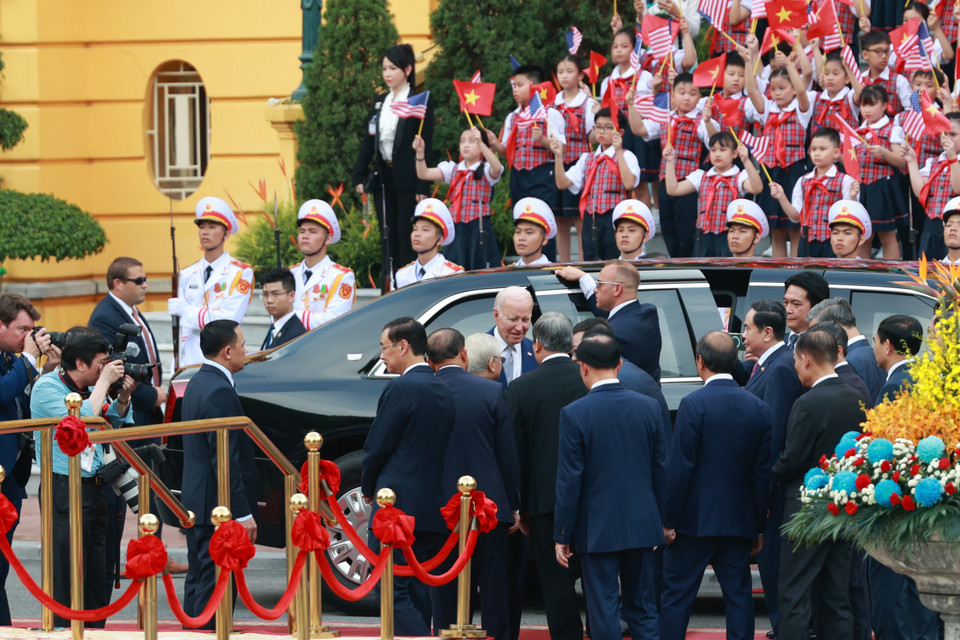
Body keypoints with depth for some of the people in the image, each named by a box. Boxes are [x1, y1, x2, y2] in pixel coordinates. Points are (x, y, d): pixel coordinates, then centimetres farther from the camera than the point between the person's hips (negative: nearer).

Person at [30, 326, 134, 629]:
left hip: (93, 488, 8)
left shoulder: (89, 387, 10)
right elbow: (80, 420, -26)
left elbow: (112, 424, 25)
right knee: (67, 581, -7)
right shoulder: (47, 388, -11)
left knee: (99, 580, 12)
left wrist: (122, 398, 6)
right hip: (63, 493, -8)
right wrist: (104, 382, -16)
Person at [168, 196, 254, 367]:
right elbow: (182, 327, 12)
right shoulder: (187, 275, 14)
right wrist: (178, 364, 3)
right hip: (191, 362, 3)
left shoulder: (242, 273, 0)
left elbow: (228, 319, -10)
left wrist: (186, 311, -5)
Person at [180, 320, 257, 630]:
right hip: (219, 508, -10)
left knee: (198, 581, 16)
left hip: (196, 502, 10)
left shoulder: (198, 383, 12)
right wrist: (243, 513, -21)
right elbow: (226, 460, -23)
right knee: (215, 586, -7)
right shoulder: (220, 392, -20)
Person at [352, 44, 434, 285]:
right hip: (383, 179, 6)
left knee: (407, 239, -6)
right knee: (388, 240, 7)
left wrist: (423, 186, -14)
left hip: (407, 180, -6)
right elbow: (369, 141, 15)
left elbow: (425, 146, -9)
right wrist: (359, 176, 6)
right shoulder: (379, 102, 13)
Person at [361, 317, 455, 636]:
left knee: (394, 593, -8)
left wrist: (368, 488, 8)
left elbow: (377, 447, -11)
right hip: (435, 510, 8)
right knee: (419, 595, 12)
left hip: (399, 509, -8)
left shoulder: (400, 389, -13)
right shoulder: (443, 391, 12)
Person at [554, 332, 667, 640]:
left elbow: (569, 480, -10)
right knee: (643, 609, 13)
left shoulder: (574, 414, -12)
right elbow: (661, 469, 5)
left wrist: (562, 535, -3)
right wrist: (661, 520, 16)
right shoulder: (649, 407, 0)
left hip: (597, 529, -4)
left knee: (604, 614, 2)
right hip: (642, 525, 4)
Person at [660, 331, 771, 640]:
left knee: (676, 596, 4)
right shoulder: (758, 407, 2)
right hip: (740, 522, 4)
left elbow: (679, 467, -13)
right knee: (739, 596, 7)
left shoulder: (693, 404, -13)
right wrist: (759, 526, 12)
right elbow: (763, 472, 5)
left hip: (695, 521, -4)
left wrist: (669, 519, -6)